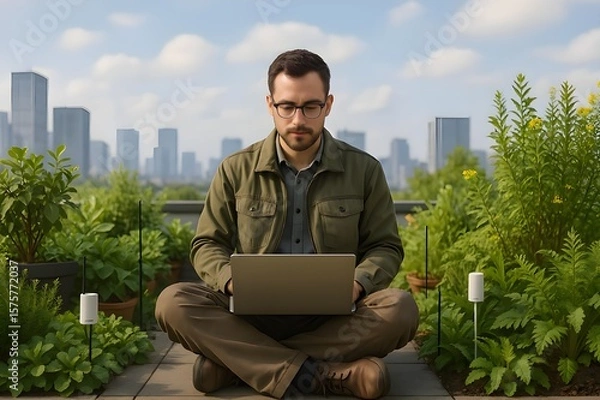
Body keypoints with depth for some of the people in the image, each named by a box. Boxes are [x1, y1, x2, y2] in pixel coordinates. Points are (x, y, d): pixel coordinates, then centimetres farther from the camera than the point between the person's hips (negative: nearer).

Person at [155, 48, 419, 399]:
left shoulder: (364, 169, 4)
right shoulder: (236, 170, 3)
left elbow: (385, 247, 8)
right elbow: (208, 245, 7)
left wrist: (357, 283, -15)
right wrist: (232, 280, -16)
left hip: (334, 316, 1)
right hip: (253, 313, 0)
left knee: (400, 309, -29)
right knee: (174, 303, -24)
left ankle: (232, 361, -22)